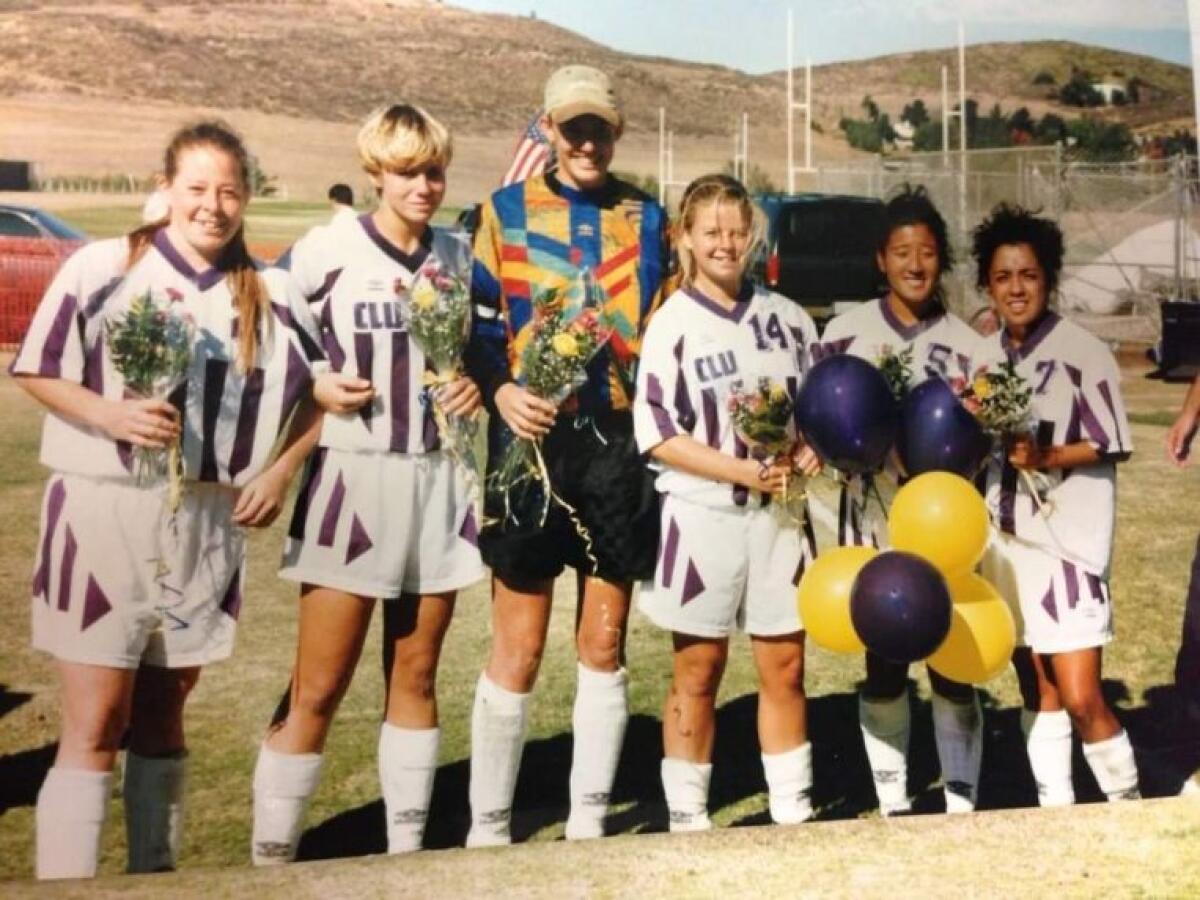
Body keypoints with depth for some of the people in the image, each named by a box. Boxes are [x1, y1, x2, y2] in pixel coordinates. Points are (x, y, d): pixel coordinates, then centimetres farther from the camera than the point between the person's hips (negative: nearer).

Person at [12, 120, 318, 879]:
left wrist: (283, 470, 0)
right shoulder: (103, 267, -6)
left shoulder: (268, 295, 5)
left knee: (162, 720, 14)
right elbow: (38, 371, -3)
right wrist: (110, 415, -19)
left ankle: (156, 875, 25)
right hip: (102, 514, -3)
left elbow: (306, 394, 14)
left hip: (207, 525, 4)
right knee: (95, 726, -5)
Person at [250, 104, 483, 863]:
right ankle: (272, 856, 8)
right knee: (319, 688, -3)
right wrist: (316, 388, -18)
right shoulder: (327, 249, -6)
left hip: (438, 480, 5)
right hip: (353, 477, -4)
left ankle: (408, 846, 24)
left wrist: (476, 387, 1)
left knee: (416, 675, 12)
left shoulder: (460, 256, 9)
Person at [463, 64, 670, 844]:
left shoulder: (648, 219, 12)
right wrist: (500, 390, -17)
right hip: (533, 441, -2)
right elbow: (477, 323, 1)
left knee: (605, 646, 9)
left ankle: (589, 820, 21)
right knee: (517, 654, 0)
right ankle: (488, 827, 12)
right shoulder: (506, 212, 5)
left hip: (620, 444, 3)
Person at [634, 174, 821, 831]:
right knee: (698, 670, 4)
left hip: (780, 513, 4)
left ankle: (792, 808, 19)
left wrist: (811, 451, -6)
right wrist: (745, 470, -18)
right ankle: (687, 816, 14)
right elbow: (657, 433, -10)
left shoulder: (788, 318, 7)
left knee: (784, 666, 8)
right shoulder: (673, 324, -5)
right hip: (703, 514, -3)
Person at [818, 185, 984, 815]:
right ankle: (893, 803, 19)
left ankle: (961, 803, 11)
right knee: (883, 664, 7)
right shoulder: (846, 331, 2)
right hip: (875, 523, 0)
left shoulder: (964, 342, 4)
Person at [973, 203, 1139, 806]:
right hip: (1006, 540, 5)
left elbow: (1112, 445, -8)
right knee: (1036, 689, 12)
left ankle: (1128, 806, 14)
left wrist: (1049, 456, -21)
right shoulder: (985, 356, 7)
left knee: (1080, 698, -8)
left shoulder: (1081, 351, -8)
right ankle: (1055, 810, 23)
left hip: (1069, 538, -5)